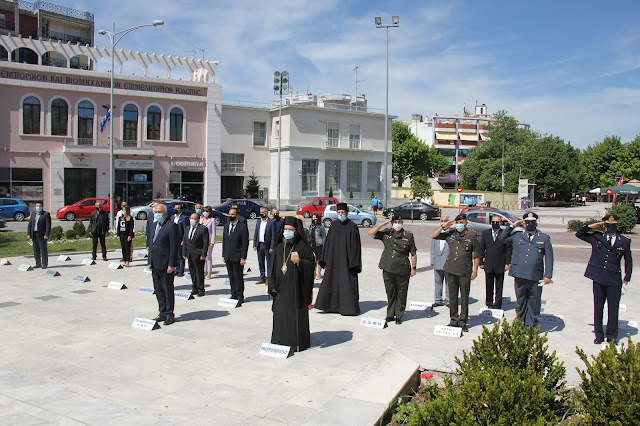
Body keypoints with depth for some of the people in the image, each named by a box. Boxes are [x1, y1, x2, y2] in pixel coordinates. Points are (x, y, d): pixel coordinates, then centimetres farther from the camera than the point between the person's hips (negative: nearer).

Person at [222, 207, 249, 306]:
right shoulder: (226, 225, 12)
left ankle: (240, 297, 8)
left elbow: (245, 243, -10)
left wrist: (243, 258, -14)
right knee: (231, 277, 12)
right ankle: (234, 295, 22)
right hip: (228, 257, 6)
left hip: (237, 257, -6)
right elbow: (224, 241, 17)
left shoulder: (242, 226, -9)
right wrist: (224, 255, 12)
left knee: (238, 278, -1)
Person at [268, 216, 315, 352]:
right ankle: (281, 341, 20)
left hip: (296, 288, -5)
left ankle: (297, 342, 11)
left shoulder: (303, 246, -5)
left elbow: (311, 264, -7)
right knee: (280, 315, 8)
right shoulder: (279, 247, 9)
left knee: (296, 315, 1)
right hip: (281, 289, 5)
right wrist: (272, 285, 4)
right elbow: (273, 266, 11)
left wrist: (299, 261, -24)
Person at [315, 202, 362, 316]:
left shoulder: (352, 226, -7)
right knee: (330, 282, 9)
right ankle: (332, 305, 20)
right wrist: (325, 259, 7)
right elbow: (328, 242, 11)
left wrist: (353, 262, -13)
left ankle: (349, 307, 7)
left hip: (346, 260, -5)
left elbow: (355, 246, -8)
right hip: (333, 260, 5)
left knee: (347, 284, -2)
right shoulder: (334, 225, 7)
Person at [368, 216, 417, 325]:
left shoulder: (408, 236, 0)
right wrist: (383, 223, -5)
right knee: (390, 293, 12)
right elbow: (371, 233, -2)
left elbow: (413, 253, 4)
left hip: (402, 270, -2)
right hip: (388, 269, 2)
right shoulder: (386, 233, 5)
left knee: (401, 294, 5)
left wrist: (413, 268, 1)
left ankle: (399, 316, 18)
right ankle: (390, 315, 24)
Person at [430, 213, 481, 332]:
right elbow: (433, 236, 9)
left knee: (464, 297, 3)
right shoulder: (450, 234, 7)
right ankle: (454, 319, 19)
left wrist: (475, 270, -2)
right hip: (451, 270, 3)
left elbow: (477, 253, 2)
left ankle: (463, 321, 14)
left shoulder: (472, 235, 0)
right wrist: (443, 226, -1)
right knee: (452, 296, 9)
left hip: (465, 271, -3)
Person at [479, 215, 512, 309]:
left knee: (499, 287, 5)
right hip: (488, 265, 2)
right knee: (489, 287, 10)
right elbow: (482, 249, 9)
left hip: (500, 265, -2)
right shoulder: (485, 233, 7)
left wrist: (507, 263, -5)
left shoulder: (505, 233, -1)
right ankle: (489, 304, 22)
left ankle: (497, 305, 13)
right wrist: (481, 262, 4)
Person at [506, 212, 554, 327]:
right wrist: (512, 226, 15)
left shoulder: (544, 238, 8)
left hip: (536, 277, -1)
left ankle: (531, 326, 15)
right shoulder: (516, 236, 10)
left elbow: (549, 258, 6)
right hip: (519, 276, 1)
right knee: (521, 302, 9)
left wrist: (548, 275, -2)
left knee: (534, 303, 5)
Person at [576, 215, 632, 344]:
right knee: (598, 308, 8)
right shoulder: (596, 238, 6)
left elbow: (628, 262, 11)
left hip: (614, 281, -1)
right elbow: (579, 234, 14)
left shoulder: (624, 242, 4)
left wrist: (626, 279, 5)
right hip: (599, 280, 1)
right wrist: (593, 226, 1)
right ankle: (599, 335, 20)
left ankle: (612, 336, 18)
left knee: (613, 309, 3)